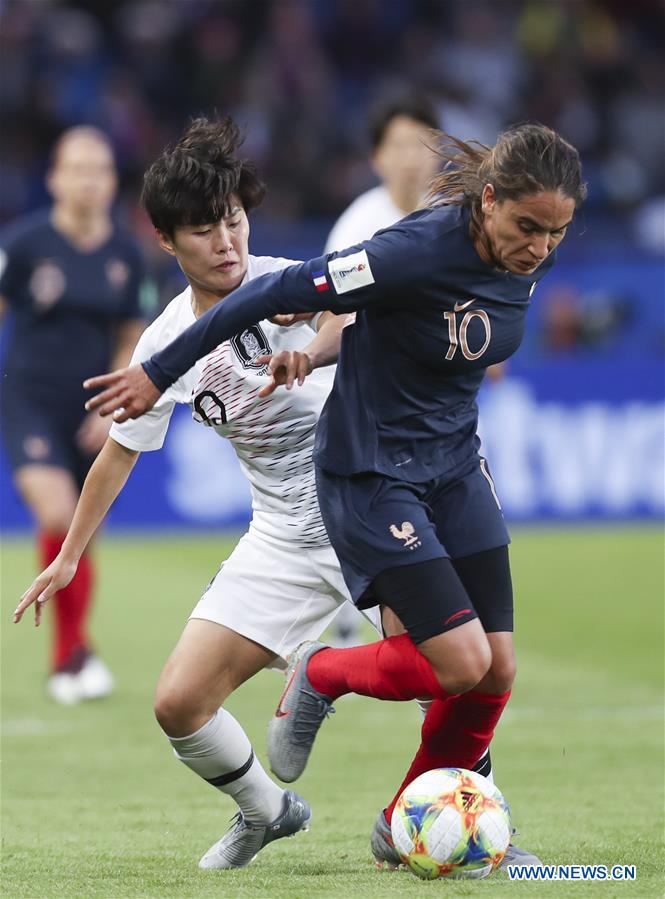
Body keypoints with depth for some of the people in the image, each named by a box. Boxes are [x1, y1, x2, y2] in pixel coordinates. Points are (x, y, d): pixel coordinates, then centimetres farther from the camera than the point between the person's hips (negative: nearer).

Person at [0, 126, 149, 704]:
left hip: (93, 414, 3)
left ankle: (66, 666, 23)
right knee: (57, 515, -24)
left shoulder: (125, 255, 2)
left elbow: (132, 341, 9)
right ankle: (76, 645, -11)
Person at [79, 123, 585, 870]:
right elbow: (278, 293, -23)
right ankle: (321, 675, 16)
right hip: (370, 472, -7)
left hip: (453, 464, 7)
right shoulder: (418, 253, -29)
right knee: (460, 662, -14)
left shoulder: (527, 259, -7)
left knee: (498, 669, 2)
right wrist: (159, 373, -16)